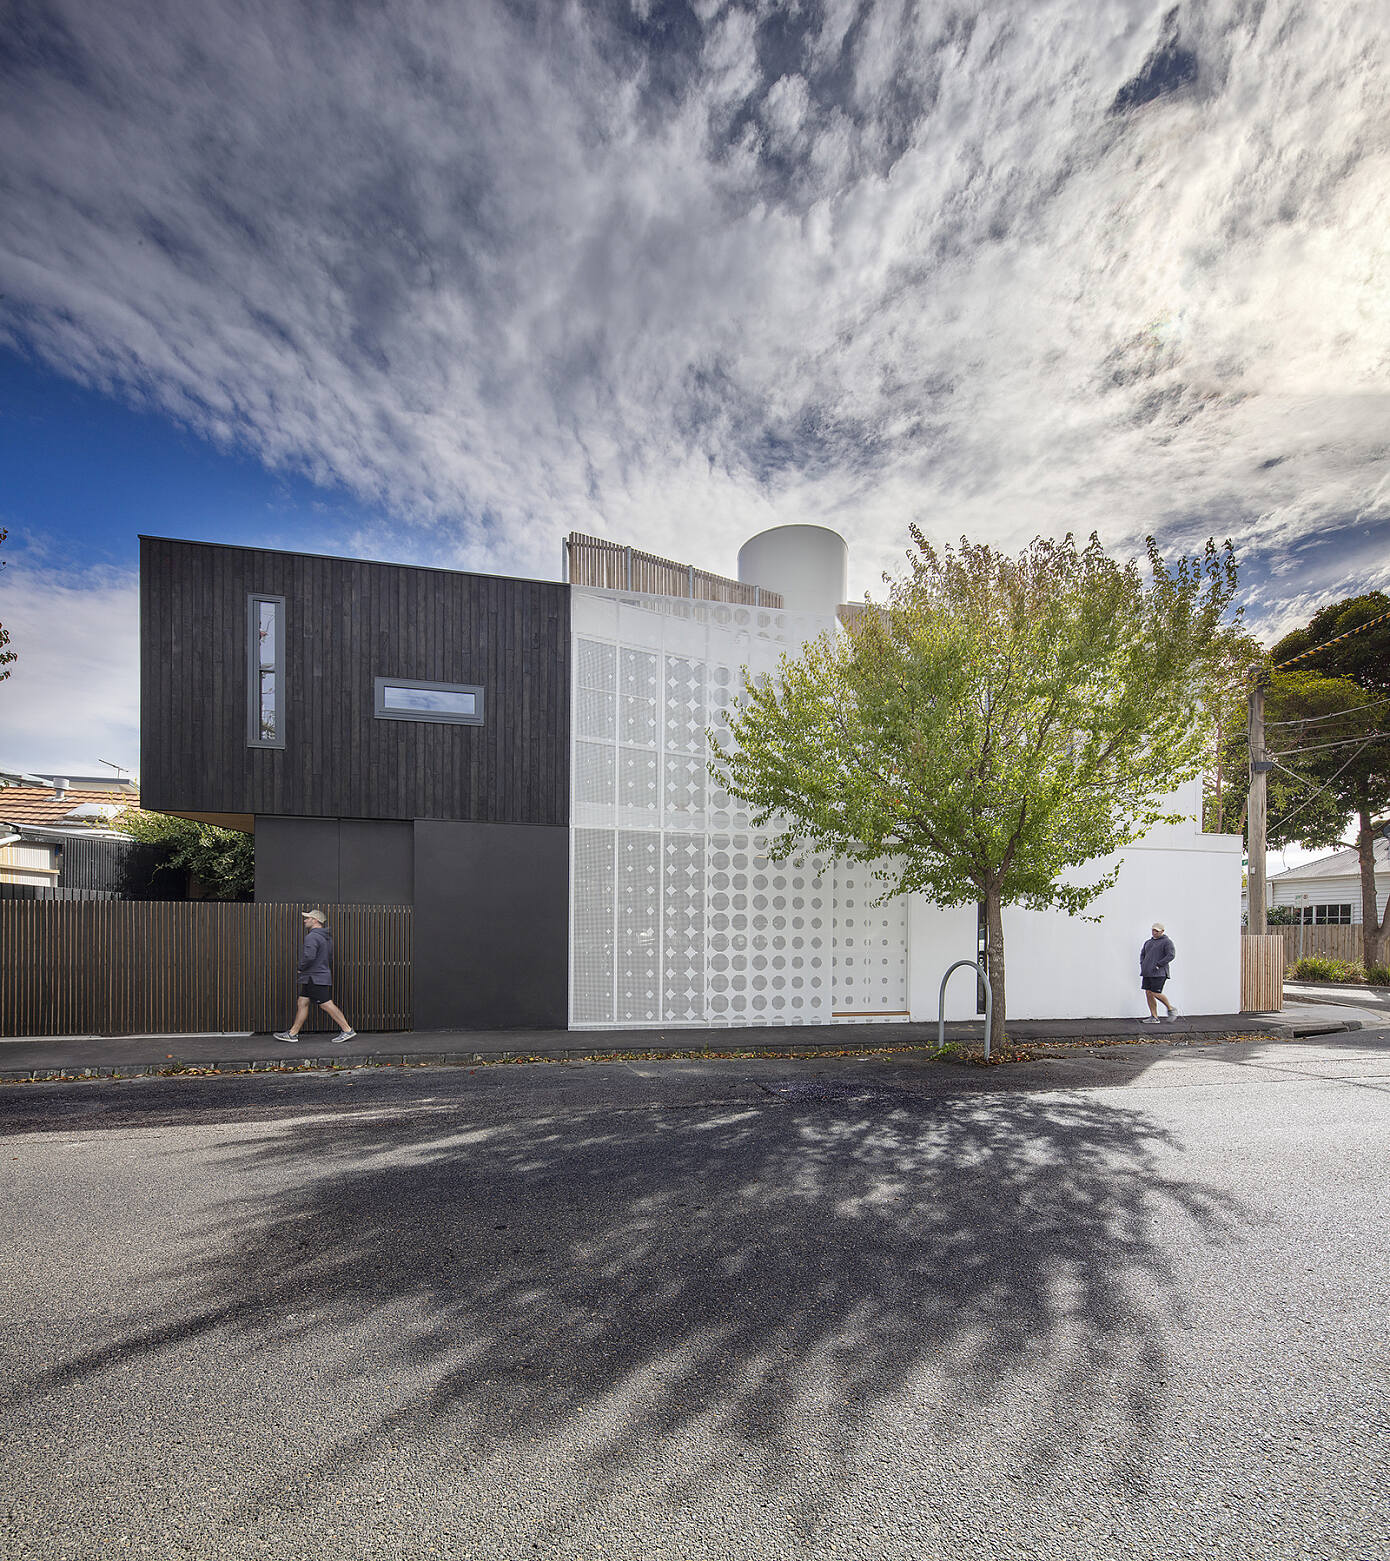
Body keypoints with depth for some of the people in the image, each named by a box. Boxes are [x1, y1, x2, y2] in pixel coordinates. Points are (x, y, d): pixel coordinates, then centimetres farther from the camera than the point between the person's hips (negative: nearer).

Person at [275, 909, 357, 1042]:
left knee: (327, 1005, -7)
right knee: (302, 1003, 13)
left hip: (315, 978, -10)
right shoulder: (326, 937, 15)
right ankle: (292, 1033, 18)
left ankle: (348, 1030, -5)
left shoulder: (312, 937, -17)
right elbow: (331, 958, 20)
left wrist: (300, 967, -12)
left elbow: (309, 956, -29)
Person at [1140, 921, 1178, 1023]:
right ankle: (1154, 1017, 6)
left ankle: (1171, 1008, 14)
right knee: (1148, 993, 2)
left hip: (1158, 973, -7)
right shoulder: (1149, 942, 18)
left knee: (1155, 994, -10)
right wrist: (1142, 965, 10)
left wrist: (1158, 965, -17)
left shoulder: (1167, 942, -4)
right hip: (1147, 973, 7)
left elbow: (1171, 955, -14)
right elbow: (1142, 954, 27)